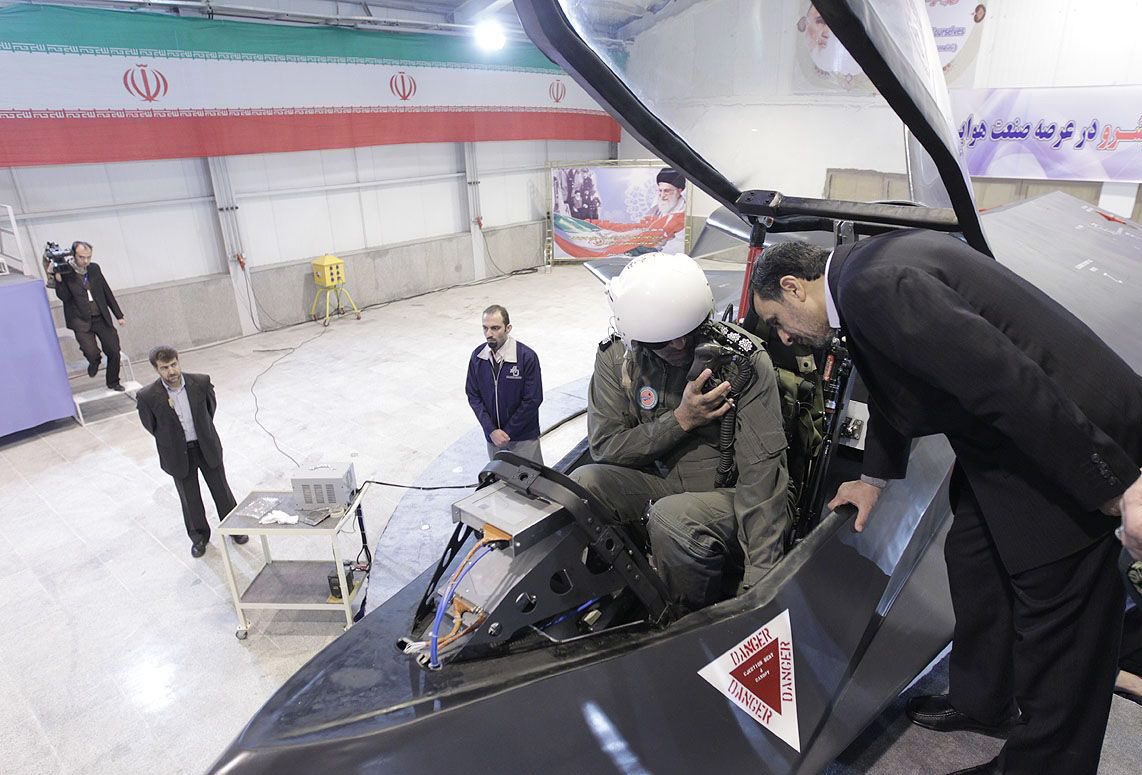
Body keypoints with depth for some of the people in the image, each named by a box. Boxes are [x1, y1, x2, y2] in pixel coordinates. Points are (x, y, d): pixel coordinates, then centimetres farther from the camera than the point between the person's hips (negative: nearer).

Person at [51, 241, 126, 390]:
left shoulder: (94, 268, 8)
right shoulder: (65, 272, -5)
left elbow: (107, 292, 15)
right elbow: (64, 297, -13)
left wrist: (119, 315, 15)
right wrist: (58, 278, -26)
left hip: (101, 318, 4)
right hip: (81, 321, -4)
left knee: (114, 351, 2)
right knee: (92, 353, -20)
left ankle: (113, 382, 24)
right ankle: (94, 361, 19)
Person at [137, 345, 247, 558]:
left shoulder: (201, 382, -15)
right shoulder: (148, 396, -20)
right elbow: (150, 425, -2)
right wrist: (171, 441, 7)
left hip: (207, 446, 1)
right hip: (178, 453, -1)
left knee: (221, 489, 14)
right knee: (189, 498, 14)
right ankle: (199, 536, 36)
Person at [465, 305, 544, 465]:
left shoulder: (527, 357, -17)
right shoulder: (477, 357, -5)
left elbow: (532, 400, -14)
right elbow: (473, 396, -1)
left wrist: (507, 432, -12)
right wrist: (491, 431, -11)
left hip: (523, 437, -3)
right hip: (492, 437, 4)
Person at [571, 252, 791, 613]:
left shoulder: (745, 359, -16)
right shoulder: (616, 356, -6)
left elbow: (762, 469, -21)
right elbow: (604, 446, -6)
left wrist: (760, 578, -27)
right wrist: (680, 420, -19)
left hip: (727, 496, -3)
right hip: (657, 485, 4)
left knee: (671, 516, -35)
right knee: (583, 482, -23)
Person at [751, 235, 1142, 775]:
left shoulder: (873, 287, -26)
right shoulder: (871, 268, 8)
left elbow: (1008, 380, -31)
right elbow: (894, 388, 20)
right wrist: (873, 478, 28)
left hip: (1073, 433, -11)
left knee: (1056, 618, 2)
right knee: (972, 560, 21)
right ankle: (982, 701, 43)